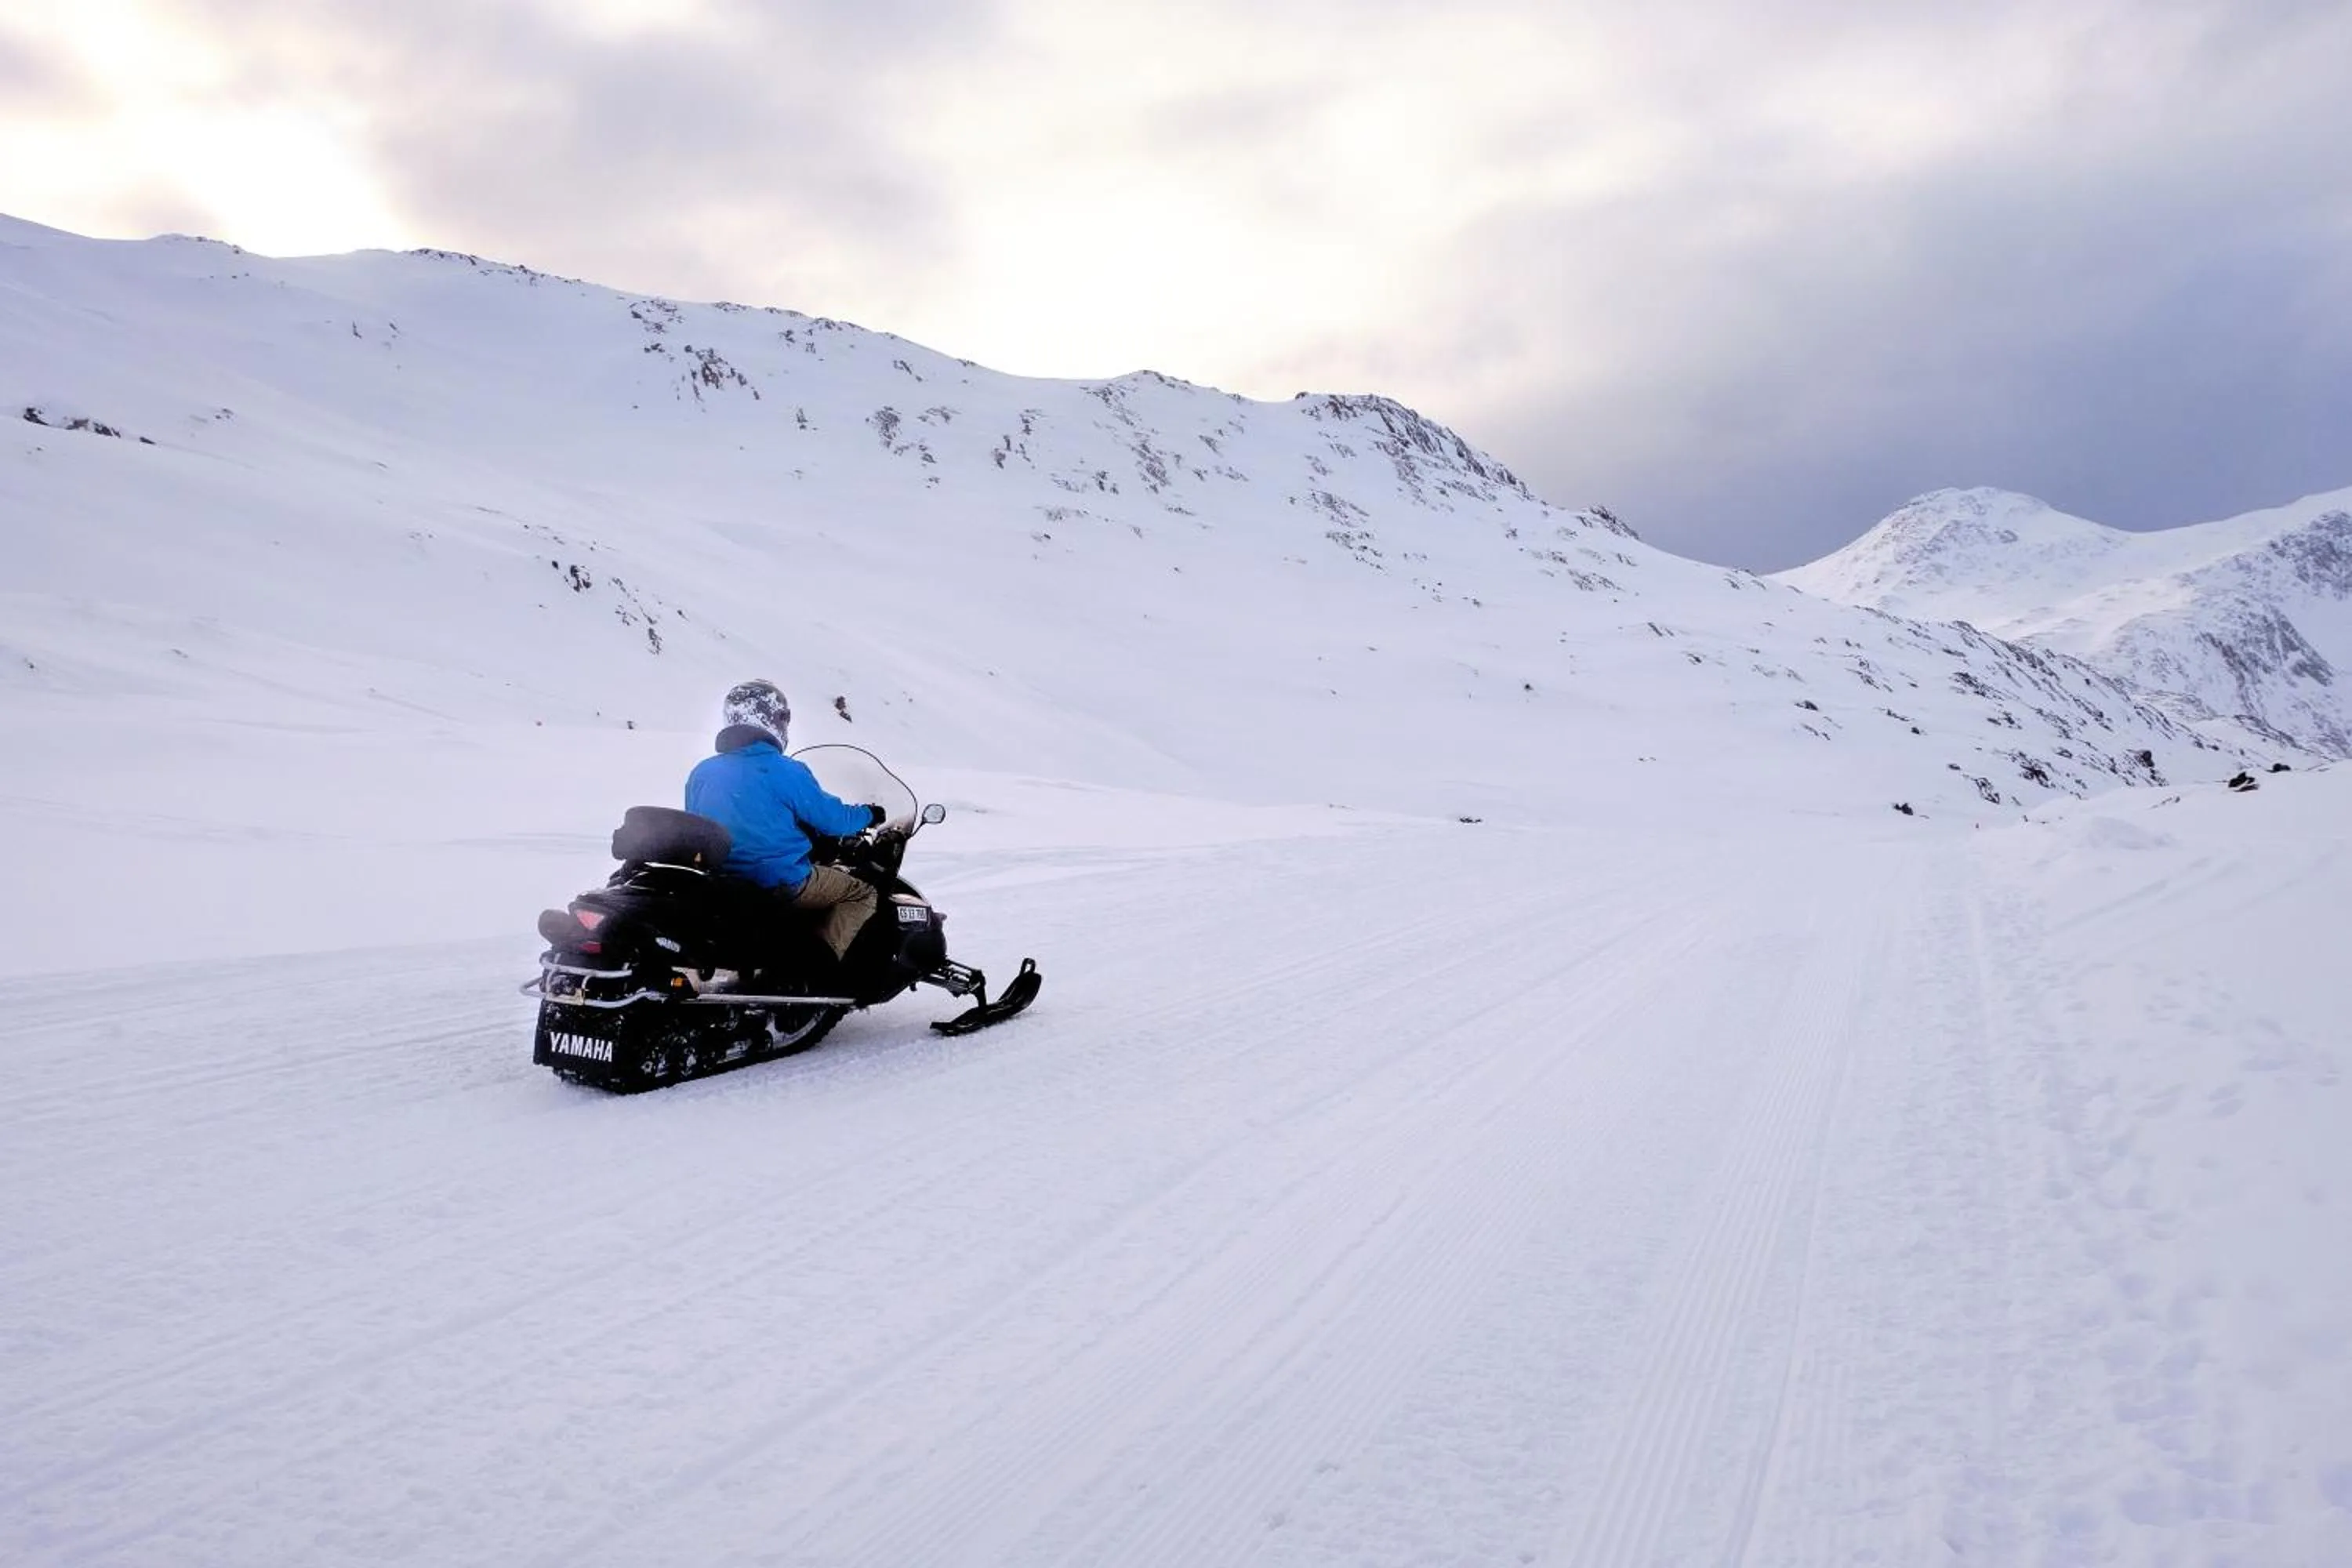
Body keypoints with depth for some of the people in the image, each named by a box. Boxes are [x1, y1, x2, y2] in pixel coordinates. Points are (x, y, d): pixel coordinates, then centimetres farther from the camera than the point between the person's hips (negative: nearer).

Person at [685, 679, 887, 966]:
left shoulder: (701, 773, 5)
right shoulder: (785, 772, -14)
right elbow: (833, 819, -7)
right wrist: (869, 815, 13)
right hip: (782, 883, -7)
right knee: (863, 894, 6)